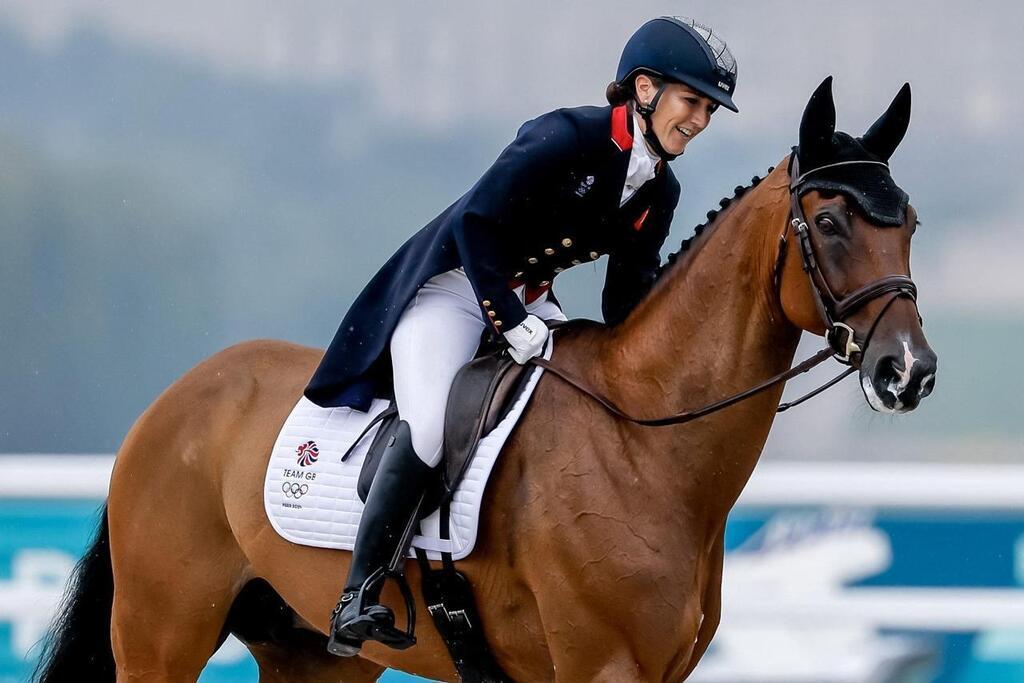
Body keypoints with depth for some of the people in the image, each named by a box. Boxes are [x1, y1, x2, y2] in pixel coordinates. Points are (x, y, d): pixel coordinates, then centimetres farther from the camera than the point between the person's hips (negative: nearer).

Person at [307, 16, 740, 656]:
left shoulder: (659, 193, 2)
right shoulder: (566, 137, -22)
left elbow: (628, 297, 11)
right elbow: (476, 225, -24)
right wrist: (513, 324, -26)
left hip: (529, 301, 9)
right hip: (451, 288, -9)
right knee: (431, 426, -29)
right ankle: (359, 595, -26)